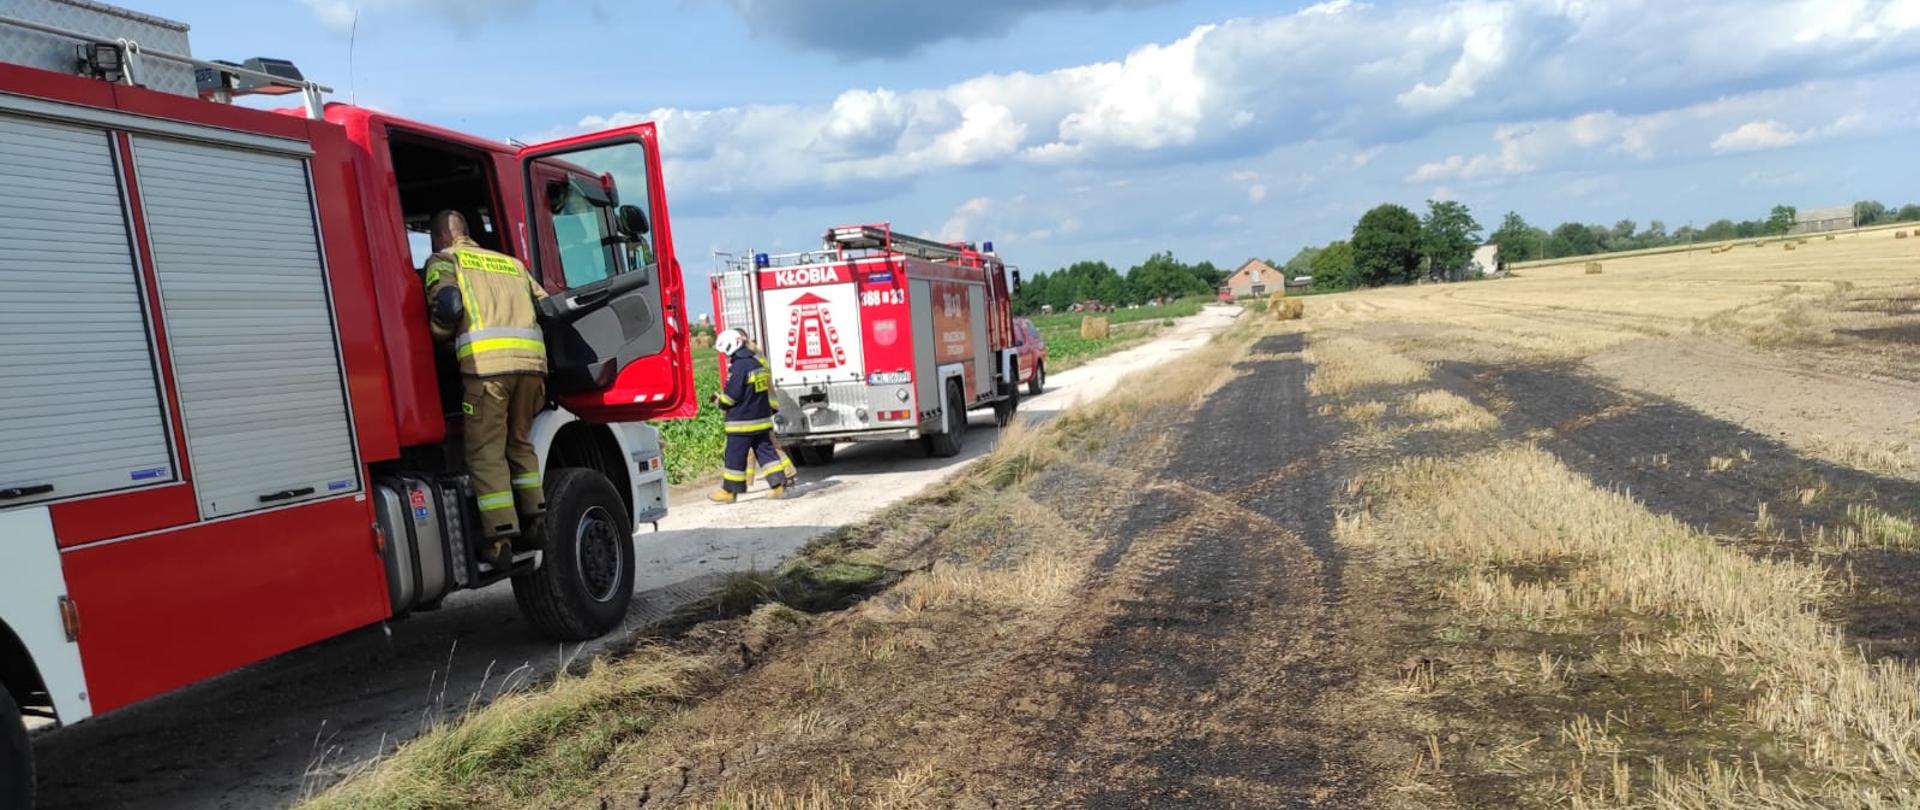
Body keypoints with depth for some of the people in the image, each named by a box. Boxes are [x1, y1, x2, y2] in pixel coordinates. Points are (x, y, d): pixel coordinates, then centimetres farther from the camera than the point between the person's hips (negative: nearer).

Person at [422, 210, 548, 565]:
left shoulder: (444, 260, 15)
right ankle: (537, 519, 16)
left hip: (487, 362, -5)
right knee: (519, 441, 20)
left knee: (486, 450, -1)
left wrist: (440, 335, 15)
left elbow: (447, 306, -3)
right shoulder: (511, 262, 31)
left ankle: (500, 536, -6)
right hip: (532, 360, 5)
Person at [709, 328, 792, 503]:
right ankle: (779, 485, 4)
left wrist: (719, 400, 1)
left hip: (742, 423, -8)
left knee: (735, 457, 3)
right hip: (762, 419, 8)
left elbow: (732, 395, -17)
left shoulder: (739, 366, -18)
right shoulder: (758, 362, 10)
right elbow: (767, 390, 17)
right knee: (766, 451, 9)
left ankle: (729, 491, 12)